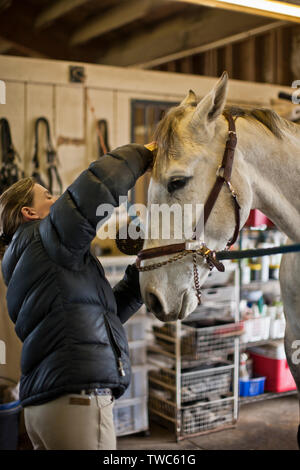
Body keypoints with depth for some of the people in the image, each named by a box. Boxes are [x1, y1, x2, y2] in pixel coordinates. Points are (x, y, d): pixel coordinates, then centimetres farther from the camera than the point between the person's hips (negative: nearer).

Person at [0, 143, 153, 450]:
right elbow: (100, 184, -19)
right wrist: (141, 153, -3)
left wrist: (140, 273, 15)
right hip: (77, 397, -10)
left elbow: (109, 311, 23)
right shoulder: (42, 239, -4)